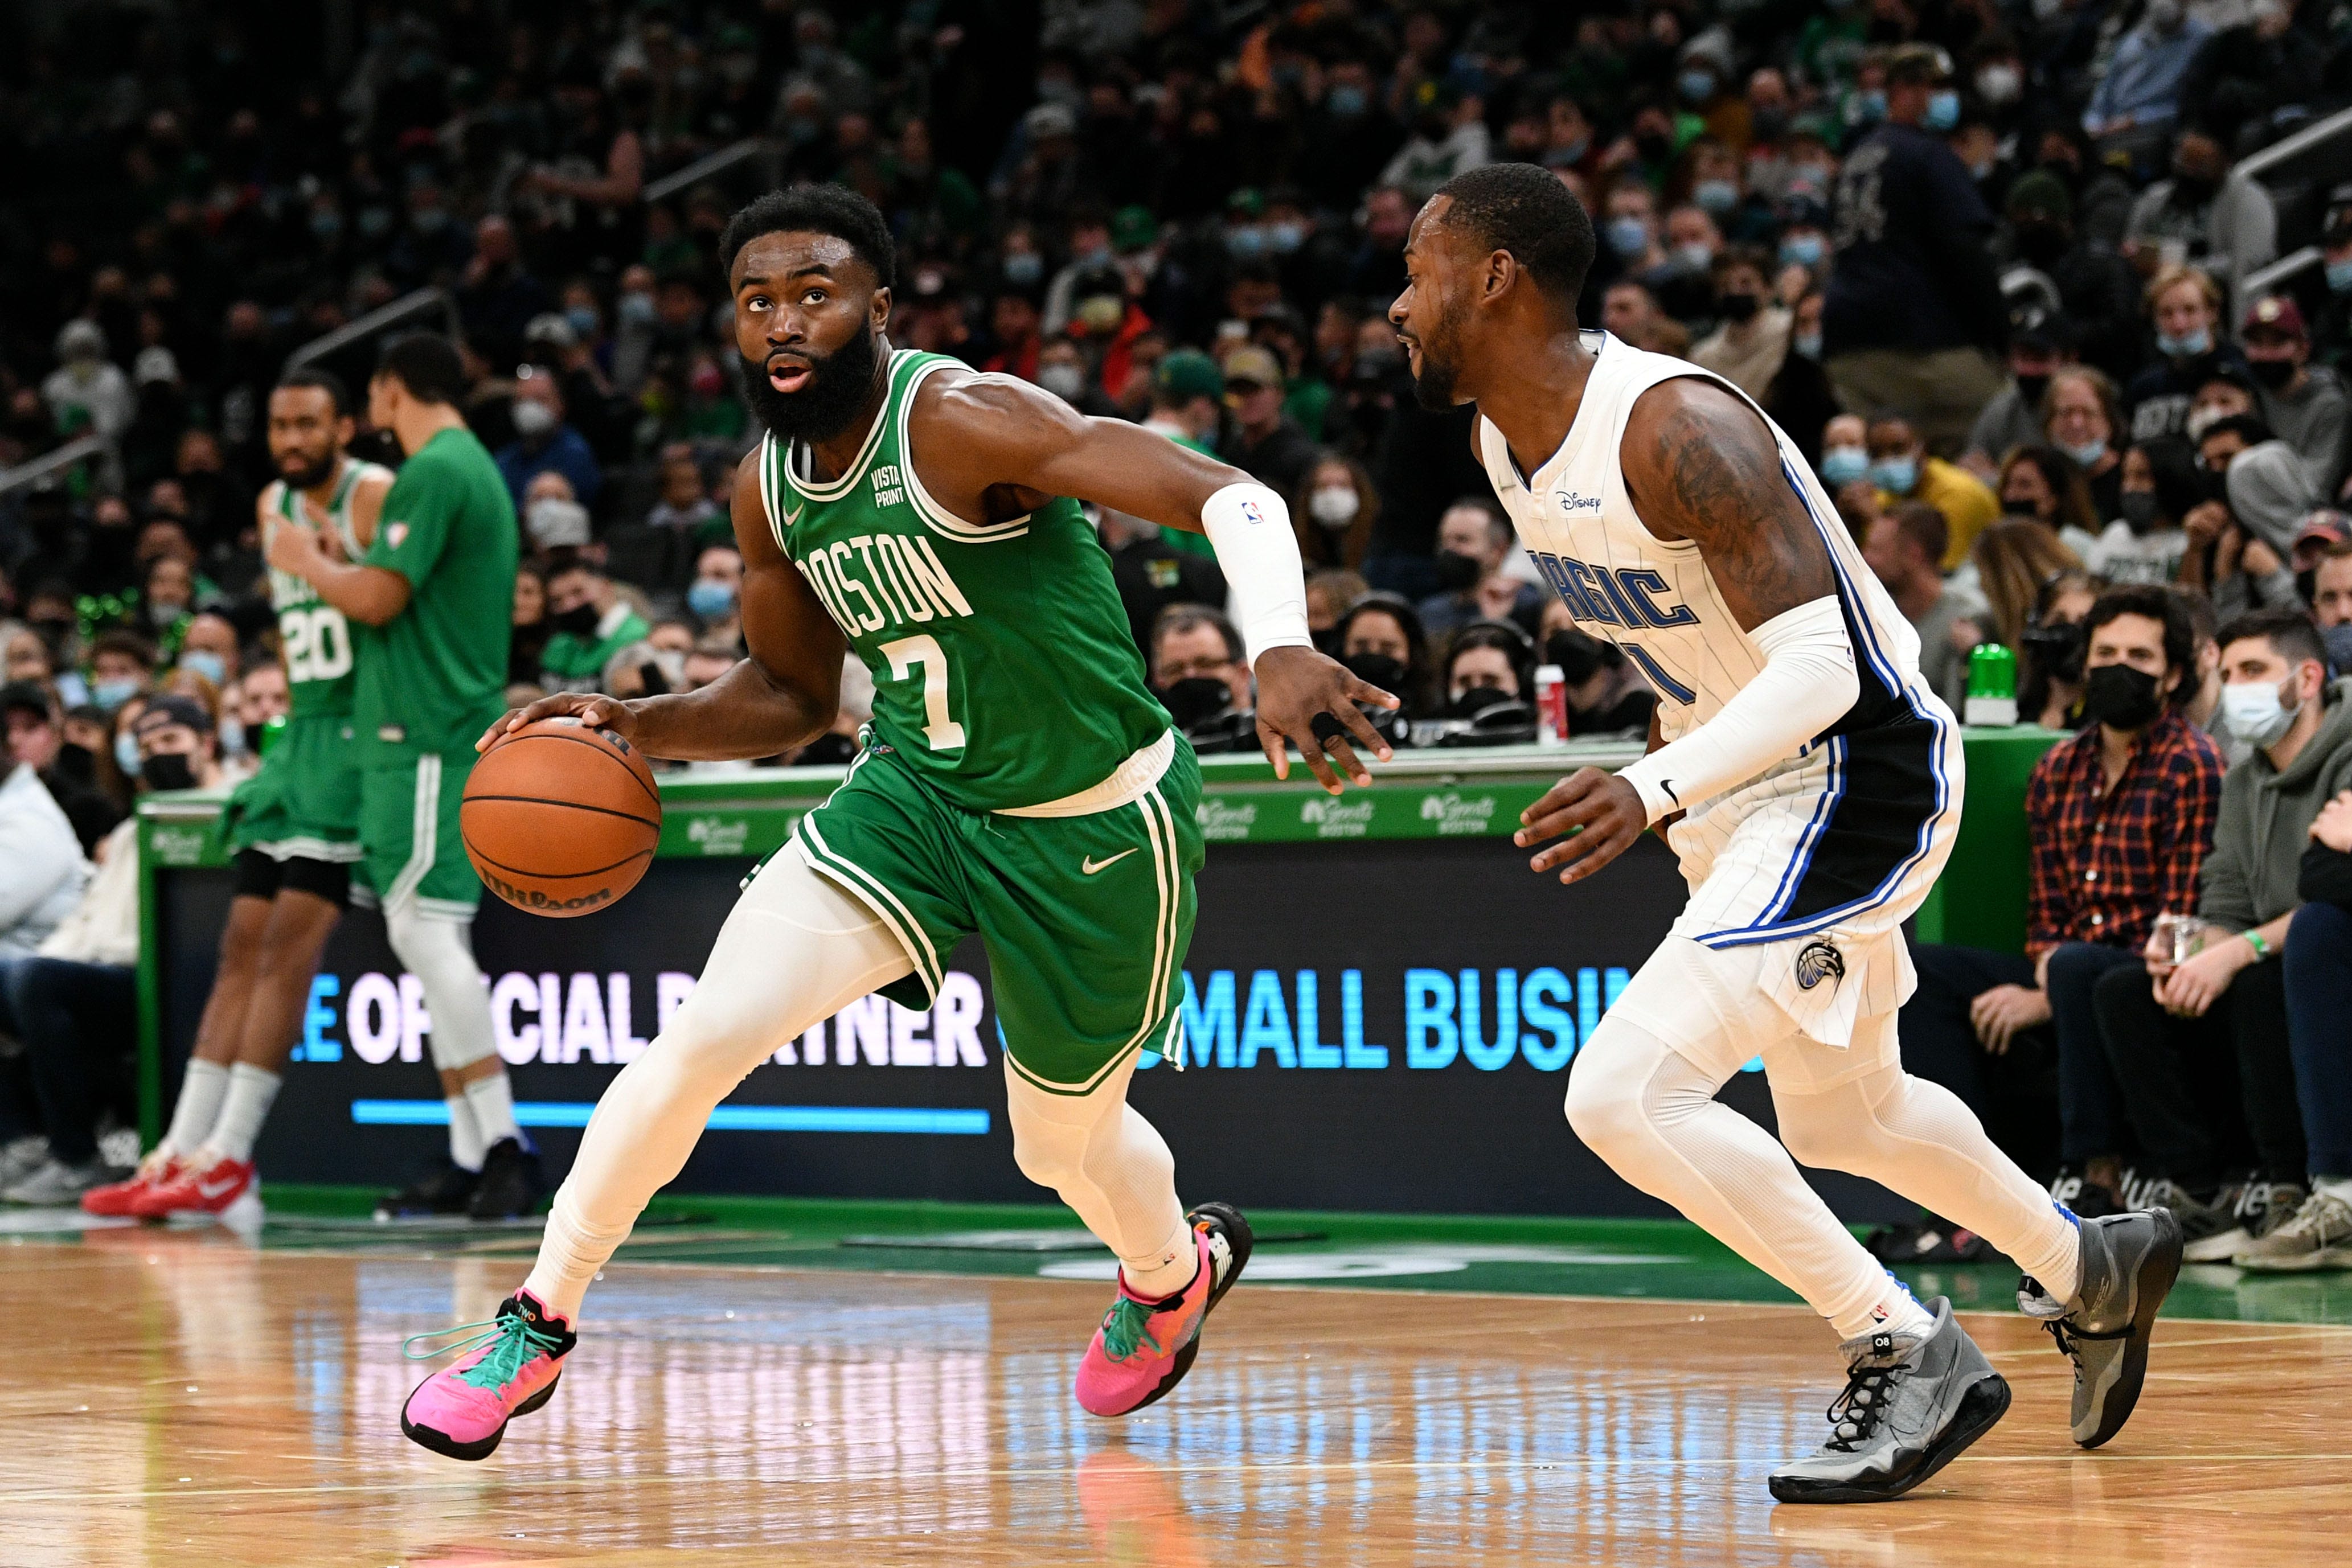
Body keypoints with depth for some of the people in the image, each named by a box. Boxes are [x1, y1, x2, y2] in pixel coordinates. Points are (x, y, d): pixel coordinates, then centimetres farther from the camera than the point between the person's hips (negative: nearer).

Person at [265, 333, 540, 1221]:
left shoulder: (433, 472, -12)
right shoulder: (477, 469, 20)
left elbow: (378, 597, -16)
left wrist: (306, 561, 2)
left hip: (424, 737, -10)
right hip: (440, 731, 10)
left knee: (426, 929, -13)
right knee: (428, 936, 9)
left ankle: (503, 1141, -17)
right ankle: (472, 1157, 9)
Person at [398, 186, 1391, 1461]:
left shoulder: (959, 421, -26)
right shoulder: (768, 487, -3)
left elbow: (1227, 497, -35)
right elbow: (790, 696, 12)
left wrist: (1278, 650, -54)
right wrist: (640, 725, -7)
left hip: (1095, 827, -5)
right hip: (919, 792, 5)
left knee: (1065, 1142, 15)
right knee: (706, 1033, -14)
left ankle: (1174, 1269, 51)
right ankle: (540, 1324, 0)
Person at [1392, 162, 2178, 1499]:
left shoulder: (1676, 430, -27)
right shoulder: (1507, 440, 1)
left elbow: (1820, 663, -32)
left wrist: (1658, 791, -44)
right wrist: (1678, 770, 24)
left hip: (1859, 777, -10)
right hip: (1751, 787, 10)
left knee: (1625, 1093, -21)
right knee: (1838, 1116, 27)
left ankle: (1914, 1355, -12)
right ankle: (2093, 1270, 50)